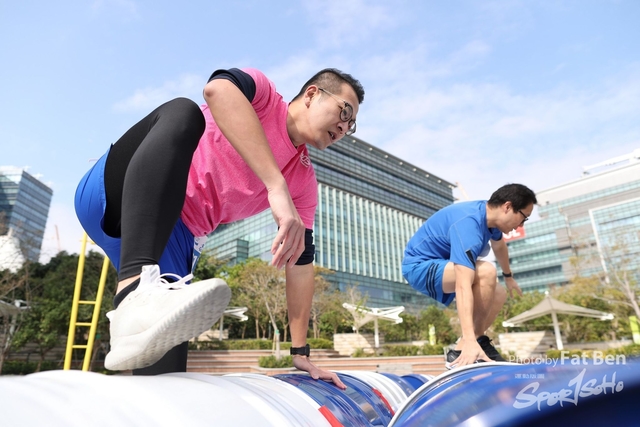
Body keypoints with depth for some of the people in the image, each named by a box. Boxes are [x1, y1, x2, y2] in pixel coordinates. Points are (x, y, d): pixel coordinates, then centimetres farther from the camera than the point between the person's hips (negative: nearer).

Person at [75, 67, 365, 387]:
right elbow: (218, 89, -27)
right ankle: (135, 293, -48)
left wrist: (300, 353, 4)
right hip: (112, 196, -4)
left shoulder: (304, 181, 9)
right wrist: (277, 188, -37)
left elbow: (301, 262, 7)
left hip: (175, 239, 5)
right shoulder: (263, 98, -3)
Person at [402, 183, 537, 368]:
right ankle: (464, 350, -21)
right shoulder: (469, 225, -31)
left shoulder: (489, 214, -1)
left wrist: (508, 276, 37)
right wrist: (470, 341, -44)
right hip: (420, 268, -10)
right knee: (486, 272, -31)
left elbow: (499, 246, 23)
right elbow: (463, 287, -40)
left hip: (441, 264, 10)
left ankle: (461, 350, 6)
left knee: (498, 295, 9)